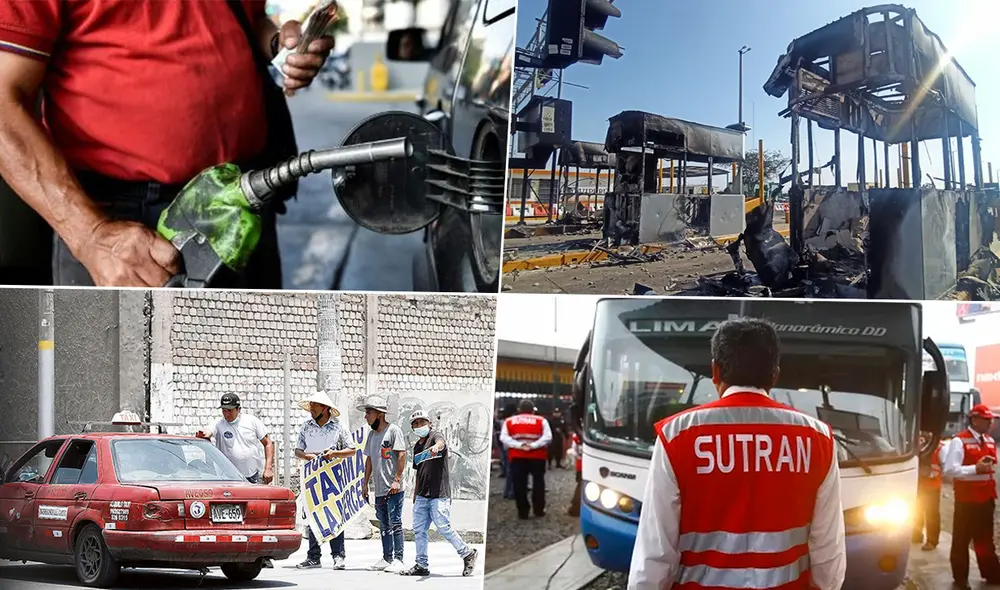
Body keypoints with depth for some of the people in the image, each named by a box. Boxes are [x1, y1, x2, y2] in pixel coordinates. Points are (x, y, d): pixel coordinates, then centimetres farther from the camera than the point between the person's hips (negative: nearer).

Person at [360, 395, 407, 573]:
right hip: (379, 489, 8)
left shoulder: (394, 430, -9)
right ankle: (387, 559, 20)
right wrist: (366, 483, 19)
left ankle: (398, 560, -5)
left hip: (393, 489, -8)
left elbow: (401, 455, -14)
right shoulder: (372, 434, 16)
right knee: (384, 525, 13)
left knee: (395, 524, -7)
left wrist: (397, 480, -19)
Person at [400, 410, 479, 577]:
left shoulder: (436, 435, -3)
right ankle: (421, 565, 12)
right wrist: (415, 496, 22)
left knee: (443, 527, -11)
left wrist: (436, 447, -55)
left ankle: (468, 553, 5)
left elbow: (441, 443, -30)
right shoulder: (417, 447, 18)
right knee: (419, 530, 5)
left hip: (439, 494, -7)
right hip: (422, 495, 8)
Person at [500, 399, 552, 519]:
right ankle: (539, 510, 14)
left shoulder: (509, 421, 7)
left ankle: (523, 512, 2)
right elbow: (547, 437, -8)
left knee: (519, 484, 3)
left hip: (517, 457, 0)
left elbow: (503, 438, -5)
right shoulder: (541, 421, 5)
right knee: (538, 482, 12)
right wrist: (533, 445, -14)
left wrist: (519, 445, -13)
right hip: (537, 456, 0)